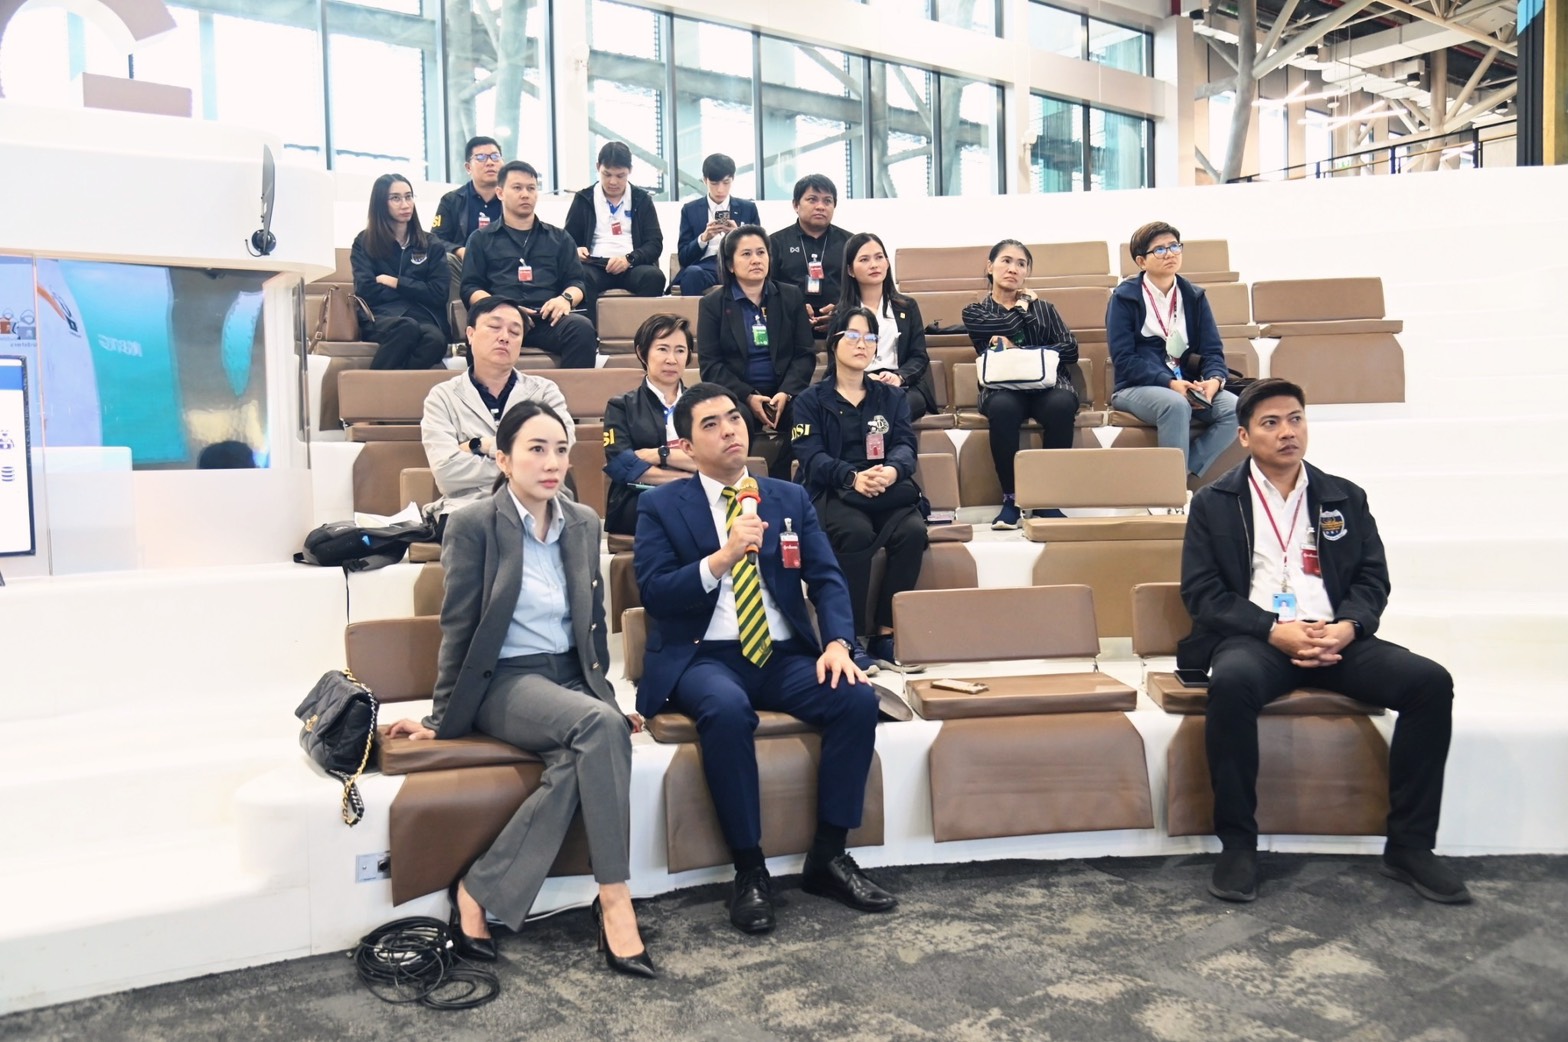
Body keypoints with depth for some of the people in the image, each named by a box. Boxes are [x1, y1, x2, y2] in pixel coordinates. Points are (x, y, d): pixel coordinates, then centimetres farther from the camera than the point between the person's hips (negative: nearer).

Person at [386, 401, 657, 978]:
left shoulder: (584, 522, 8)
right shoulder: (474, 525, -7)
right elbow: (458, 630, -4)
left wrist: (603, 691, 11)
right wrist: (442, 717, 0)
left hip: (571, 677, 5)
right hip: (505, 682, -5)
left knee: (577, 760, -31)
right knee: (601, 727, -33)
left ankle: (478, 892, -18)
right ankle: (615, 902, -25)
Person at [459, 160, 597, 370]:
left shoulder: (559, 238, 27)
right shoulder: (481, 239, 22)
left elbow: (576, 281, 20)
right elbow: (470, 287, 13)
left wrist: (566, 298, -6)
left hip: (547, 319, 2)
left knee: (582, 328, -34)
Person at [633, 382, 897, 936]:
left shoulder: (790, 498, 13)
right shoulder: (661, 506, 5)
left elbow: (827, 579, 5)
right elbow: (655, 593, -7)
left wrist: (838, 643, -14)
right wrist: (723, 556, -22)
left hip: (785, 655, 4)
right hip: (704, 658, -3)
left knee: (858, 698, -23)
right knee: (727, 709, -36)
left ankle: (829, 855, -7)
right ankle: (749, 869, -18)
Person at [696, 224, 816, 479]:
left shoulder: (791, 297, 13)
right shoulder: (712, 303, 8)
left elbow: (805, 354, 6)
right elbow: (710, 364, -1)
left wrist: (785, 393, -13)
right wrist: (748, 397, -16)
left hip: (784, 396, 2)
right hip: (735, 397, -1)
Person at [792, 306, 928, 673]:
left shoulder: (892, 396, 19)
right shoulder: (811, 400, 10)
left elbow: (906, 445, 3)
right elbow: (811, 457, -5)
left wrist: (891, 471, -23)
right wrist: (853, 477, -25)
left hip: (888, 491, 3)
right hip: (832, 494, -2)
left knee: (913, 531, -29)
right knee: (857, 533, -35)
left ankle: (885, 635, -21)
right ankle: (851, 638, -25)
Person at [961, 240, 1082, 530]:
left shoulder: (1042, 307, 22)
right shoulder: (975, 312, 17)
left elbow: (1070, 349, 5)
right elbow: (1003, 327, -6)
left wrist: (1018, 351, -5)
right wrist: (1022, 307, 12)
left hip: (1046, 383, 2)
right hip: (1003, 387, -1)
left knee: (1061, 404, -35)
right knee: (1002, 407, -38)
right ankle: (1011, 498, -27)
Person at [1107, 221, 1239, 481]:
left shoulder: (1194, 297, 12)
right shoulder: (1124, 298, -1)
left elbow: (1212, 350, 8)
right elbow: (1123, 359, -10)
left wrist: (1215, 379, -15)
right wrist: (1169, 383, -22)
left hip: (1187, 385, 5)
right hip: (1137, 388, -4)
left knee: (1235, 408, -23)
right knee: (1176, 405, -37)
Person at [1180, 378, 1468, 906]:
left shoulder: (1345, 499, 17)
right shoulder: (1214, 503, 7)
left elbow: (1373, 578, 12)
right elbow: (1202, 591, -2)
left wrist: (1347, 627, -11)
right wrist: (1274, 631, -15)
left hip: (1336, 639, 4)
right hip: (1254, 638, -3)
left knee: (1431, 681, -21)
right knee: (1232, 683, -37)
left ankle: (1410, 844, -7)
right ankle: (1237, 844, -22)